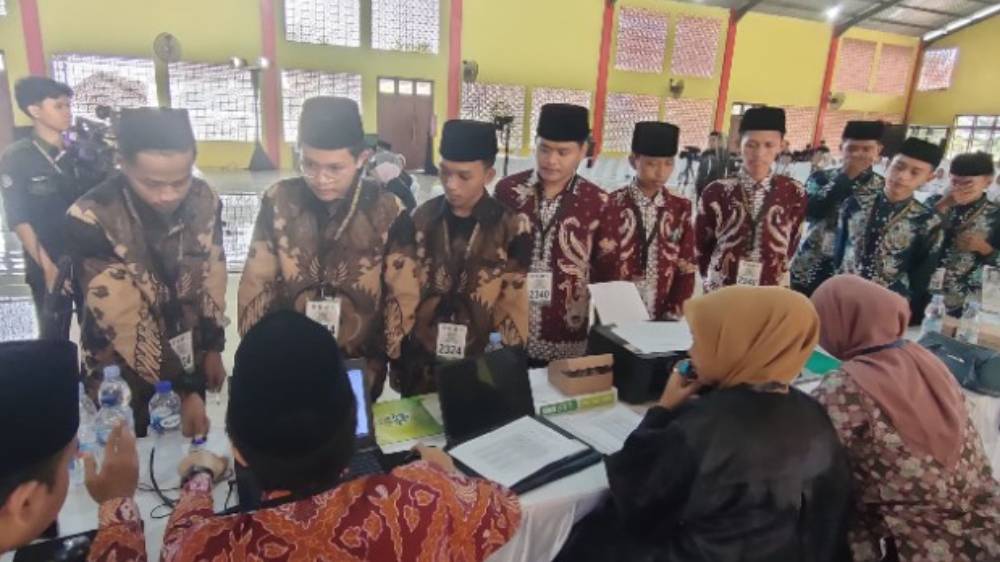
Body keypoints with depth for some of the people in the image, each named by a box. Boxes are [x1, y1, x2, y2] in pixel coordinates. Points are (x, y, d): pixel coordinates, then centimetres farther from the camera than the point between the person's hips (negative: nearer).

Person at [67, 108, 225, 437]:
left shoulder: (204, 201, -12)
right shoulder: (91, 219, -25)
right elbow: (123, 319, -25)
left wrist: (213, 348, 7)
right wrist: (183, 390, -25)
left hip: (189, 359, 4)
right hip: (124, 372, -3)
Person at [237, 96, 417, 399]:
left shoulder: (387, 211, -14)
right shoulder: (279, 201, -10)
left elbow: (403, 295, -6)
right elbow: (256, 284, -3)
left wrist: (389, 360, -4)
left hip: (360, 366, -1)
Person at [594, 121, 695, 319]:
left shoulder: (681, 209, 2)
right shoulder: (611, 206, -9)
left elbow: (686, 269, 2)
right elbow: (601, 268, -7)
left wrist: (673, 315, -7)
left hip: (660, 320, 3)